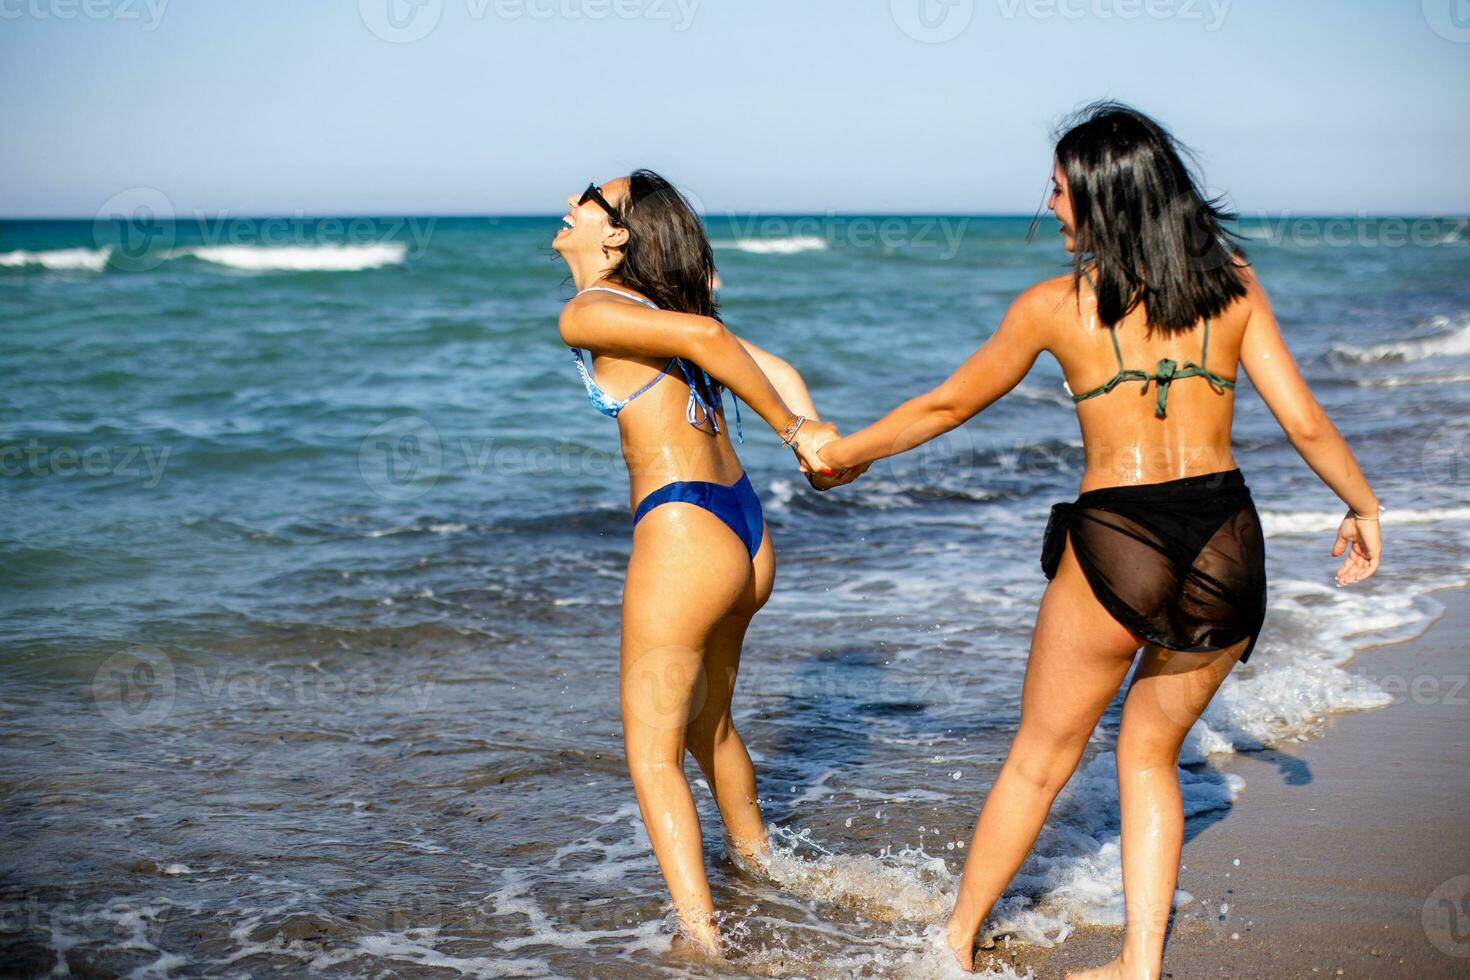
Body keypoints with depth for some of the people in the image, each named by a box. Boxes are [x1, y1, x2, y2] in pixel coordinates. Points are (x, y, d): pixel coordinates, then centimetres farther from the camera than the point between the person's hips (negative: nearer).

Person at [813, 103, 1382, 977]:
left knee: (1039, 764, 14)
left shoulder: (1056, 305, -2)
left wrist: (846, 451, 24)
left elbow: (948, 405, 9)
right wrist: (1364, 507, 20)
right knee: (1150, 755, 21)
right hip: (1229, 541, 3)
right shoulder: (1233, 283, 4)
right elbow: (1305, 421, 4)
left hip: (1116, 544, -3)